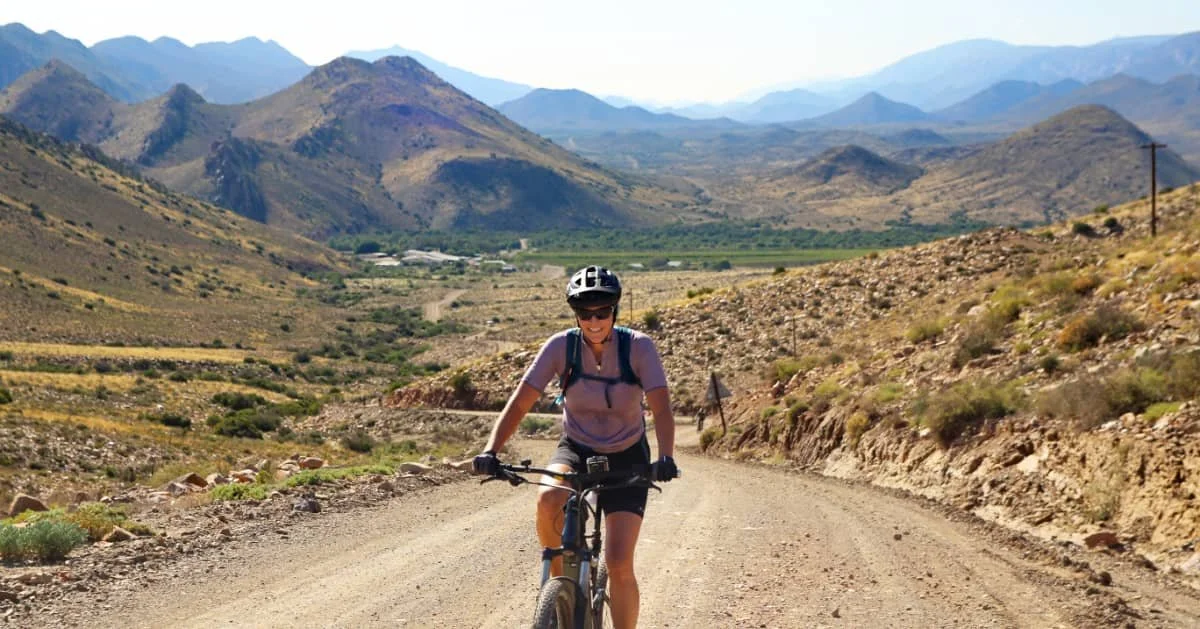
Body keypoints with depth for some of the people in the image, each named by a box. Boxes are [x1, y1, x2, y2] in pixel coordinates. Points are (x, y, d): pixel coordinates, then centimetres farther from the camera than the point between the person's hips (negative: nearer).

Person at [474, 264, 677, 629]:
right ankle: (561, 582, -7)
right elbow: (520, 403, -19)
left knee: (619, 565, -12)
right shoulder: (560, 346, -16)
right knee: (547, 500, -33)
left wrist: (666, 457, -45)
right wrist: (491, 451, -34)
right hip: (576, 449, 1)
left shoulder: (638, 347, -19)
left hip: (626, 457, -1)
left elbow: (661, 408, -27)